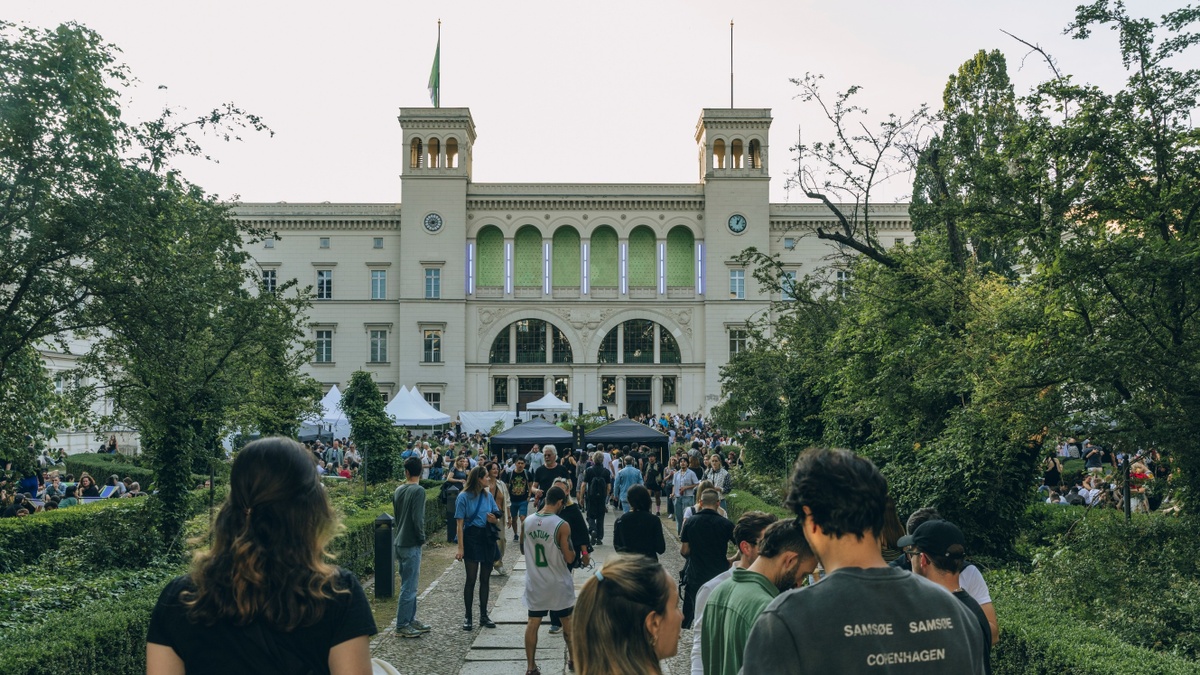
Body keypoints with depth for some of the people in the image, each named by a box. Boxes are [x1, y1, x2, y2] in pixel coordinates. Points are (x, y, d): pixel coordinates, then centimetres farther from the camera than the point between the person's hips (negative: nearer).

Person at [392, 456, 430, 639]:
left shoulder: (398, 491, 8)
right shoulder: (418, 490, -15)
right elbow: (417, 518, -21)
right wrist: (422, 538, -7)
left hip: (400, 543, 8)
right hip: (411, 544, -8)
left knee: (409, 584, 17)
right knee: (409, 586, -2)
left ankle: (410, 619, 25)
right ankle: (402, 626, 2)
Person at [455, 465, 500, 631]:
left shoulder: (488, 495, 6)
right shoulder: (464, 497, -8)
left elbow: (497, 520, 14)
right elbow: (460, 524, -11)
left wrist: (494, 520, -11)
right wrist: (460, 548, -16)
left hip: (488, 538, 5)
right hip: (472, 538, -5)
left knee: (485, 578, 10)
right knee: (471, 579, -1)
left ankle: (484, 615, 20)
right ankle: (468, 617, 8)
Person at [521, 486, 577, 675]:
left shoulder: (527, 521, -4)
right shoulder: (562, 525, -19)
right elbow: (569, 558, -16)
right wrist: (570, 547, 4)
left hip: (534, 582, 3)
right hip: (558, 583, -3)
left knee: (533, 623, 9)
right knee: (567, 620, 16)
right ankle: (573, 658, 30)